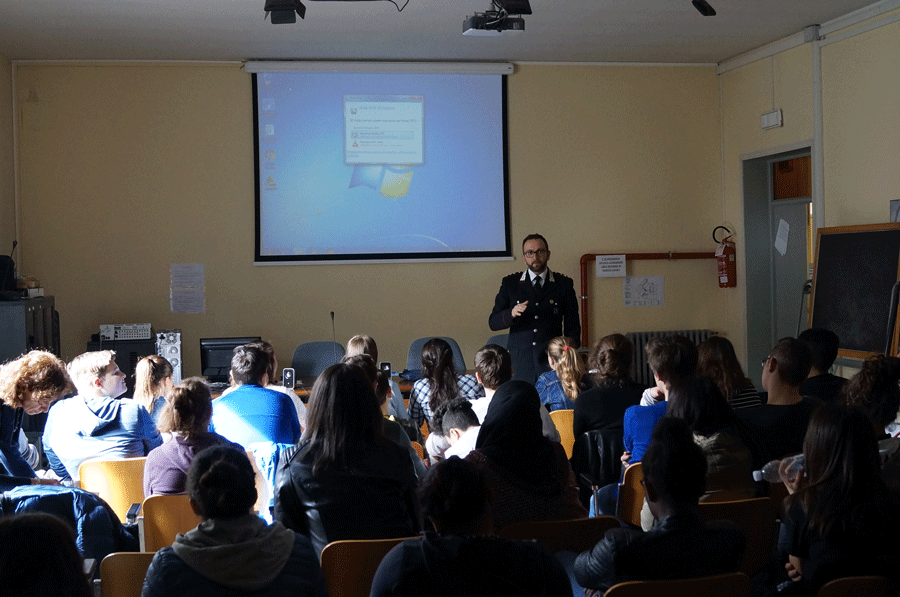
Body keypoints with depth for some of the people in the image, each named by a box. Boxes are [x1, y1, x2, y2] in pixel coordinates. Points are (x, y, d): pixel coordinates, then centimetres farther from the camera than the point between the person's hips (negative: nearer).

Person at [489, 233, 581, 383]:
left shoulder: (564, 284, 10)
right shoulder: (510, 283, 10)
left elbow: (572, 326, 13)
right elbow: (493, 322, 6)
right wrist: (512, 314, -14)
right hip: (519, 361, 0)